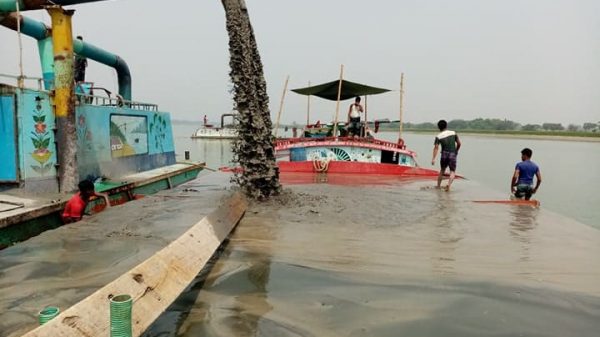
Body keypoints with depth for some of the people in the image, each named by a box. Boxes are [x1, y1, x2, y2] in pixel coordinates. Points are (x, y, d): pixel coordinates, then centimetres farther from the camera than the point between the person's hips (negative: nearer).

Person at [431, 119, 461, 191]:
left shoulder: (438, 136, -1)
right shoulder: (453, 133, 4)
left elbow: (436, 148, -11)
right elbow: (459, 143, 6)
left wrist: (433, 158, -16)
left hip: (444, 154, 1)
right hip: (453, 154, -1)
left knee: (442, 170, 20)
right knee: (452, 172, 1)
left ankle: (438, 185, 24)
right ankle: (449, 185, -23)